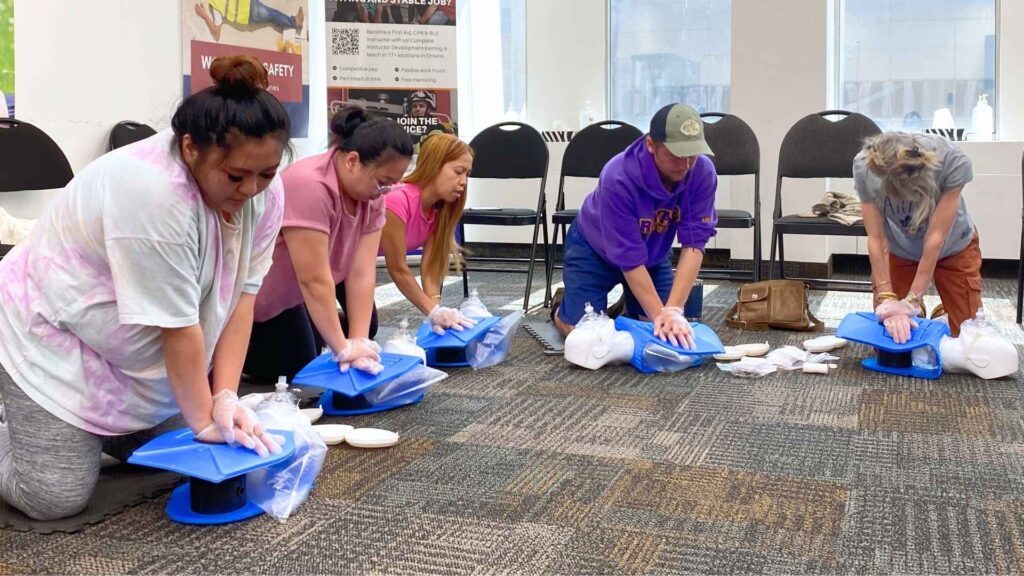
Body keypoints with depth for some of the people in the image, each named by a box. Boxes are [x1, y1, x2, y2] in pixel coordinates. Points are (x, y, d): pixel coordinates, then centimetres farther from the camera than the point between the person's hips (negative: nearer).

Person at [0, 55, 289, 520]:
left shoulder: (264, 191, -12)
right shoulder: (152, 191, -34)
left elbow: (241, 297, -12)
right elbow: (178, 327, -27)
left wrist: (224, 397, -18)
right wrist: (204, 420, -19)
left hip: (138, 355, 7)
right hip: (54, 334, -7)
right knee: (56, 497, -12)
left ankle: (95, 427, 26)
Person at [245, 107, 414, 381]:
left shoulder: (371, 193, -10)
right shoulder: (309, 186, -35)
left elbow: (362, 272, -15)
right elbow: (314, 280, -33)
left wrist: (359, 342, -22)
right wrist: (343, 349, -28)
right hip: (261, 294, -8)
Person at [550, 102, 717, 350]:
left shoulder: (703, 173, -27)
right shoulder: (618, 178, -38)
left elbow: (693, 243, -28)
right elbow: (629, 259, -34)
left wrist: (673, 310, -37)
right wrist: (660, 314, -36)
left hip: (653, 253, 4)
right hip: (594, 250, -4)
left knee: (673, 329, -6)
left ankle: (632, 307, 26)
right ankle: (561, 304, 21)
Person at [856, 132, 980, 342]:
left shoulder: (953, 162, -37)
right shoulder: (864, 167, -33)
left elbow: (936, 236, -32)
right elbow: (876, 238, -27)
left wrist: (911, 300, -31)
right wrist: (887, 299, -33)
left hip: (953, 247, -1)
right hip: (898, 250, 1)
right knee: (886, 334, -3)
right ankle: (917, 313, 28)